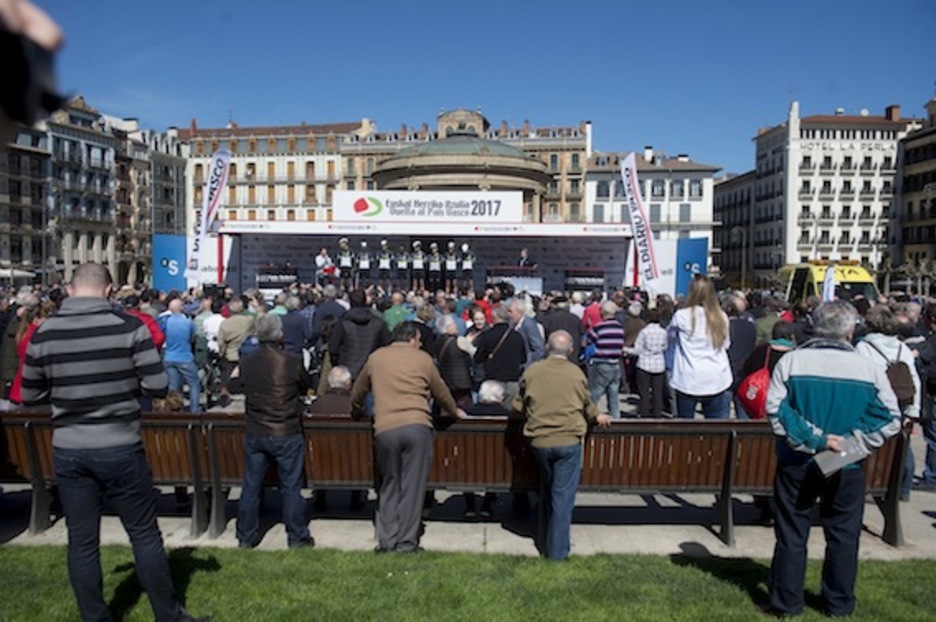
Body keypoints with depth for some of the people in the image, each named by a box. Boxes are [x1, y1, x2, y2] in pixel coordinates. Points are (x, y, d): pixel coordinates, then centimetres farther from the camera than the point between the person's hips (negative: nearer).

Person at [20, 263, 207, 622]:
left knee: (82, 542, 13)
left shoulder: (43, 334, -2)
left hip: (68, 451, 3)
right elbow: (158, 386, -11)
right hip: (119, 448, -2)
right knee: (145, 535, 10)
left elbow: (29, 396, 8)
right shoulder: (129, 326, -11)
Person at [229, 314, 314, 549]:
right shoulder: (292, 362, -15)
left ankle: (246, 537, 26)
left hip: (255, 435, 3)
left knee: (251, 487, 15)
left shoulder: (246, 363, -5)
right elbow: (307, 388, 2)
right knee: (291, 487, 8)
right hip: (287, 435, -3)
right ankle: (297, 537, 17)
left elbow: (234, 387, 13)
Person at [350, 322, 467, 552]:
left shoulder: (376, 358, 14)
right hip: (417, 427, -1)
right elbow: (441, 392, 19)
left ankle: (387, 540, 15)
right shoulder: (423, 359, 9)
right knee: (412, 486, 5)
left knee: (388, 486, 15)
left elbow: (358, 392, 24)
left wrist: (357, 413, 44)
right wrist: (455, 411, 38)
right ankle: (407, 542, 9)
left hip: (385, 430, 2)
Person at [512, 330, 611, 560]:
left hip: (539, 441, 3)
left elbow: (517, 407, 7)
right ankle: (557, 550, 8)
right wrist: (596, 417, 32)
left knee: (547, 491, 23)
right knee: (563, 495, 4)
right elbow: (587, 405, 10)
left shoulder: (532, 371, -2)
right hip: (569, 441, -2)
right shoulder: (576, 373, -5)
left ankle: (548, 540, 36)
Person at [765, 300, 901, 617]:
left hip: (797, 463, -1)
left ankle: (787, 603, 19)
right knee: (844, 536, 17)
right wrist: (854, 442, -7)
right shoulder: (868, 367, -6)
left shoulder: (791, 361, -10)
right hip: (847, 469, 1)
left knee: (791, 535, 10)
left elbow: (776, 410, -16)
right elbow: (891, 418, -6)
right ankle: (839, 603, 29)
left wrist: (813, 439, -12)